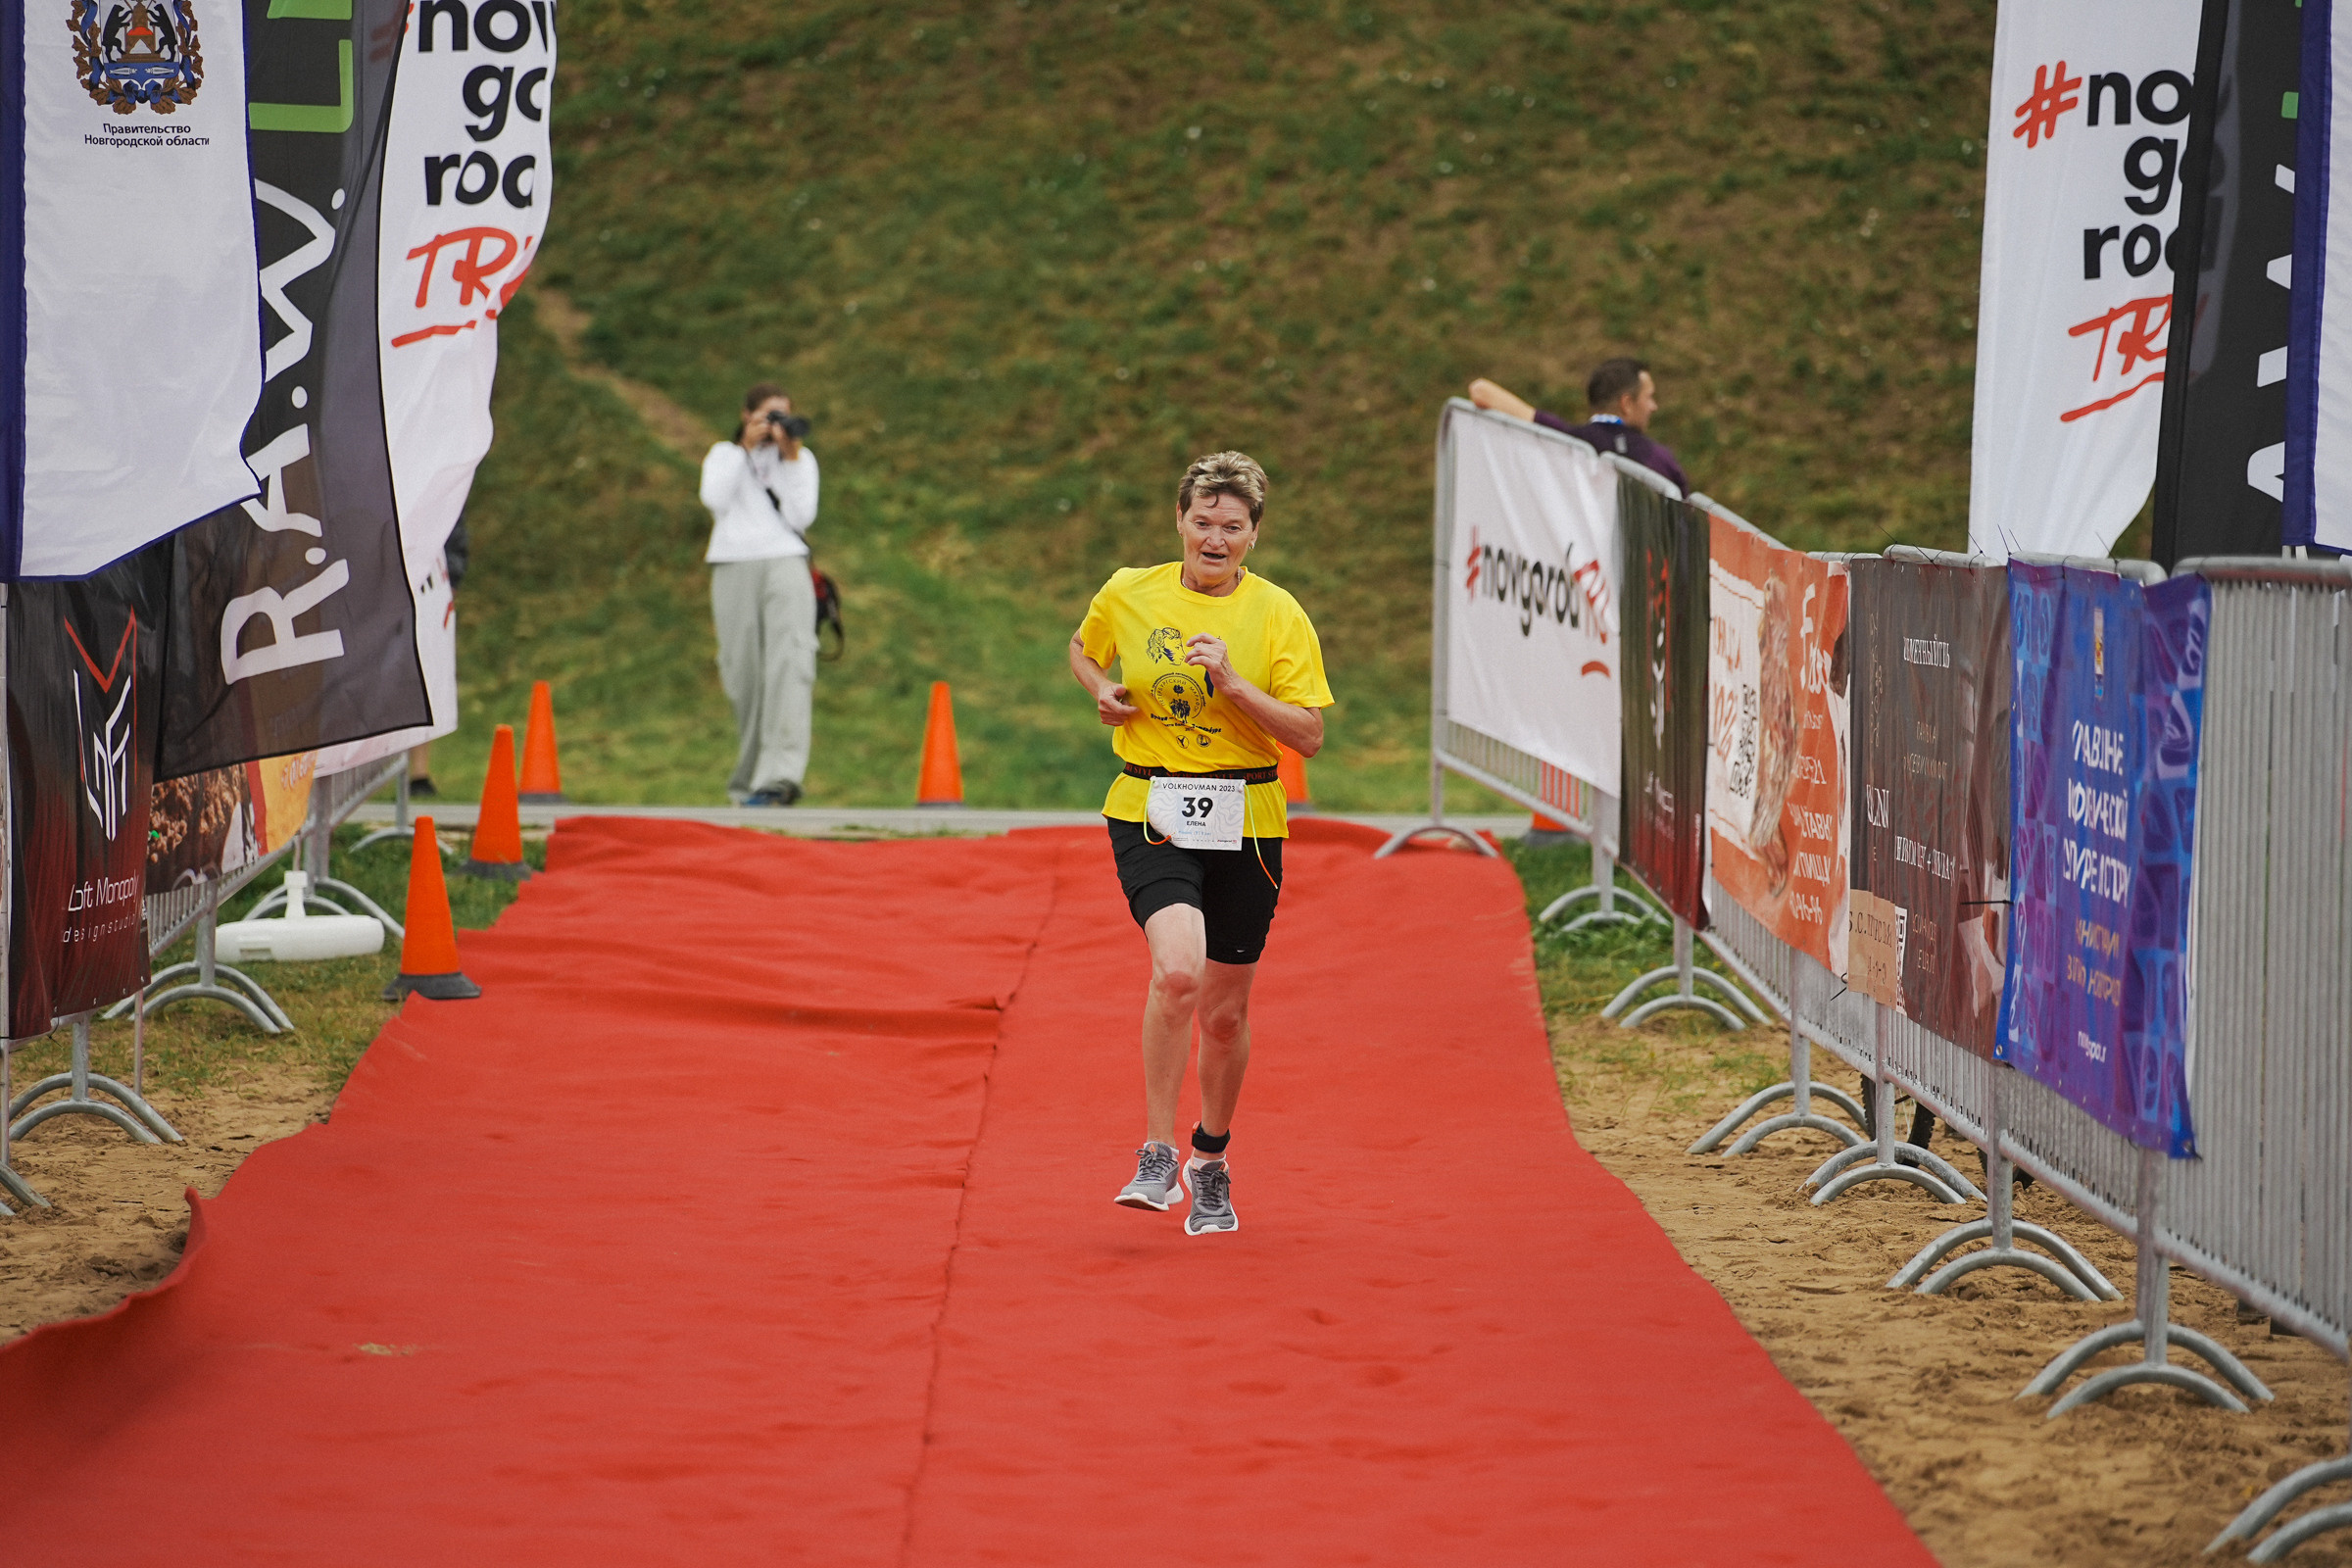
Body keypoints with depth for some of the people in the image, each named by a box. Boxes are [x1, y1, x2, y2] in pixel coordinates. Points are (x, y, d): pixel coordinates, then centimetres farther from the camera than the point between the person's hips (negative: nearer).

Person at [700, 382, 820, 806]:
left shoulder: (802, 459, 16)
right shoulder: (724, 454, 16)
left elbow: (801, 517, 2)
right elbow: (715, 499, -4)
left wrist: (790, 457, -1)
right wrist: (746, 448, -2)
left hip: (785, 565, -1)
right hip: (734, 566, 1)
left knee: (789, 664, -20)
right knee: (743, 675, -2)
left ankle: (781, 775, -33)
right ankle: (749, 779, 10)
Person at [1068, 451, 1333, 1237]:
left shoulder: (1278, 614, -3)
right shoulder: (1128, 594, 1)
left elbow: (1309, 734, -8)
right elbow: (1082, 649, 23)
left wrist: (1231, 680, -19)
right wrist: (1102, 691, 2)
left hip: (1244, 823, 1)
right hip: (1150, 814, -1)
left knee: (1226, 1010, 10)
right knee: (1178, 970, -26)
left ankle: (1211, 1160, 35)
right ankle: (1156, 1156, -15)